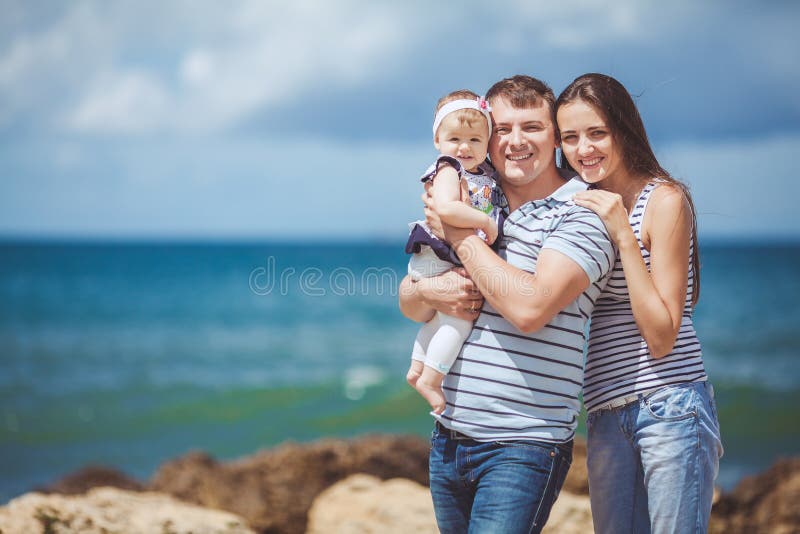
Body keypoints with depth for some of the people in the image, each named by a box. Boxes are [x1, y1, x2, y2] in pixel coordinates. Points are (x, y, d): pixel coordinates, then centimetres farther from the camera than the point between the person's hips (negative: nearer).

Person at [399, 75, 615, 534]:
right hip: (448, 439, 6)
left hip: (524, 446, -6)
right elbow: (409, 302, 17)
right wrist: (428, 292, -7)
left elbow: (531, 307, -21)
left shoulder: (581, 214, -6)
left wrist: (460, 236, -11)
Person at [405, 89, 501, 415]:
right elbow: (447, 209, -34)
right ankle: (430, 379, -7)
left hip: (464, 259, 10)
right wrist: (485, 221, -26)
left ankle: (418, 368, 39)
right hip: (439, 259, -10)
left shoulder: (485, 173, 8)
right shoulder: (448, 171, -16)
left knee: (440, 316, 23)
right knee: (461, 313, -14)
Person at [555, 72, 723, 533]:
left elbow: (662, 337, -13)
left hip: (670, 406, -6)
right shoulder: (583, 206, 13)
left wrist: (623, 235, -17)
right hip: (607, 415, 6)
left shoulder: (665, 200, -7)